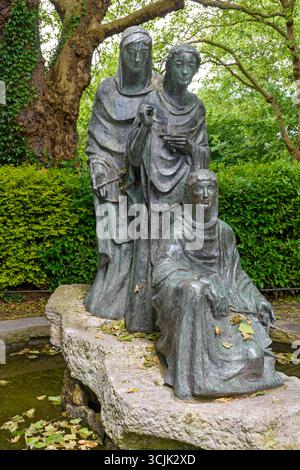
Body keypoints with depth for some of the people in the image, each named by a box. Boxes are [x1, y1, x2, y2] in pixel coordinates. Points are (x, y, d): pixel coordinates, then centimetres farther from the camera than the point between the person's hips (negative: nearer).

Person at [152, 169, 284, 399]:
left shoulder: (224, 231, 6)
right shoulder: (180, 229, -6)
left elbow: (234, 273, 13)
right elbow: (164, 272, -18)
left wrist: (258, 300, -1)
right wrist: (205, 284, -31)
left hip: (222, 300, 5)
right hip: (185, 298, -5)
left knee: (251, 351, -15)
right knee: (194, 291, -40)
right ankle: (188, 375, -33)